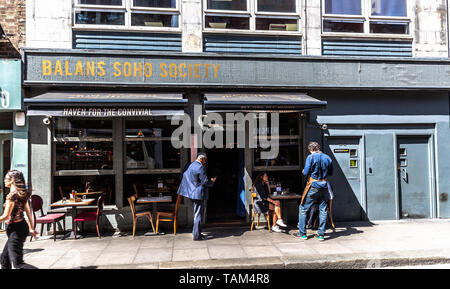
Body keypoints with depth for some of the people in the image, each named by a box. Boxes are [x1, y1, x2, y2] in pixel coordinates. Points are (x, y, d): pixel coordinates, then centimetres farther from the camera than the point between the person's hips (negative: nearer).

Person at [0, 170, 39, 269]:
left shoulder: (12, 195, -17)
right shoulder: (22, 193, 9)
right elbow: (29, 212, 14)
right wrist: (31, 228, 19)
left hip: (16, 229, -9)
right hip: (22, 226, 9)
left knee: (18, 263, -6)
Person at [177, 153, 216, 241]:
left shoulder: (191, 165, 10)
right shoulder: (200, 167, -18)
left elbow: (184, 175, 18)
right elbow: (205, 181, -19)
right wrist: (212, 181, 0)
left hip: (192, 193, 10)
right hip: (199, 194, -10)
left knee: (197, 213, 20)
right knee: (198, 214, -2)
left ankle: (197, 232, 28)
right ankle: (196, 235, 3)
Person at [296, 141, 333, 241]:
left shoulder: (310, 157, -10)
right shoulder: (328, 158, 4)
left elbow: (305, 173, -12)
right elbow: (331, 173, 13)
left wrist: (303, 171, 9)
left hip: (313, 186, -4)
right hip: (324, 186, 4)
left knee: (303, 209, 8)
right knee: (323, 210, 10)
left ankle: (302, 233, 11)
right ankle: (321, 234, 12)